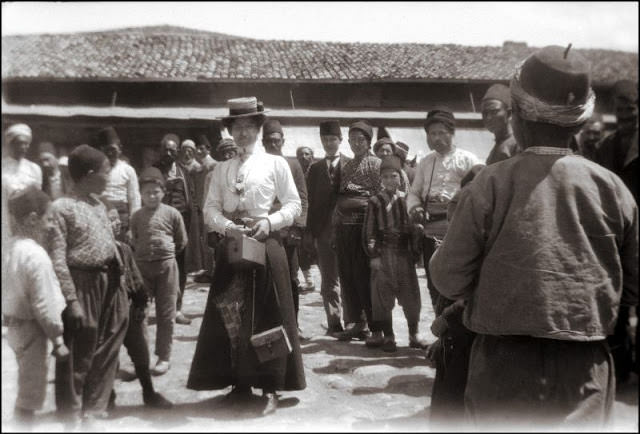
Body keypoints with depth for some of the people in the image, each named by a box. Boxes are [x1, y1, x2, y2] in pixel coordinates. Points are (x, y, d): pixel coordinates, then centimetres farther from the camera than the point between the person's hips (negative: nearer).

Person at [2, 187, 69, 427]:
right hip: (31, 328, -9)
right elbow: (44, 304, -22)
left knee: (26, 384, 25)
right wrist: (57, 338, -14)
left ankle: (22, 420, 41)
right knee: (30, 391, 5)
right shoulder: (36, 255, -23)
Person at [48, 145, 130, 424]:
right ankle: (72, 415, 24)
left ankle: (93, 409, 31)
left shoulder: (99, 206, 11)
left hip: (109, 284, 7)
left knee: (105, 352, 15)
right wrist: (71, 300, -20)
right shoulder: (62, 207, -12)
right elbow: (57, 260, -16)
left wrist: (120, 284, 14)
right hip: (83, 285, -7)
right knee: (78, 355, 5)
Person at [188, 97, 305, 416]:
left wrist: (269, 222, -15)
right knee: (229, 314, 5)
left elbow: (294, 205, 0)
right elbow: (210, 210, 5)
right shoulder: (221, 169, 10)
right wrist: (228, 226, -14)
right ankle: (239, 383, 18)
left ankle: (270, 388, 9)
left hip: (266, 245, -3)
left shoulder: (275, 164, 1)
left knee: (268, 316, 0)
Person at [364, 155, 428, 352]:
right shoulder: (375, 201, -1)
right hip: (384, 253, -2)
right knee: (383, 297, 3)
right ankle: (388, 337, 16)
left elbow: (414, 226, 9)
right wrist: (373, 255, -8)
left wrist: (415, 252, 6)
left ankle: (414, 335, 22)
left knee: (411, 295, 8)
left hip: (405, 253, 2)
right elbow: (369, 231, -3)